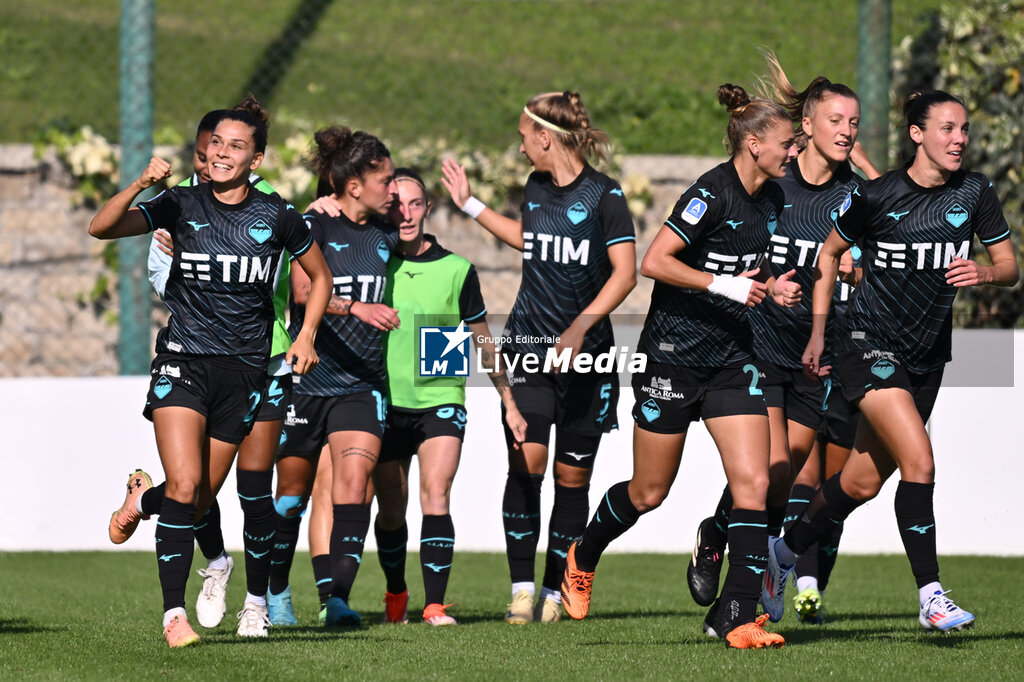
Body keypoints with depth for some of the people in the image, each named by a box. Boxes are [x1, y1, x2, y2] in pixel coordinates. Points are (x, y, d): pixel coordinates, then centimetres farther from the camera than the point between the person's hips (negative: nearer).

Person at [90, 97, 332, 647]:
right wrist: (141, 184, -25)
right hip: (183, 362, -2)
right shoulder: (183, 205, -2)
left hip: (244, 370, 2)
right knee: (184, 486, -18)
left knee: (203, 498, 7)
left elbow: (319, 276, 16)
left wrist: (306, 336, 5)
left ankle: (147, 497, 43)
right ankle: (174, 613, -14)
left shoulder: (276, 216, 0)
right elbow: (101, 228, -11)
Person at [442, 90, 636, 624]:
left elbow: (625, 273, -12)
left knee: (572, 475, 2)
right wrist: (470, 204, 31)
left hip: (586, 354, -3)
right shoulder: (536, 188, 9)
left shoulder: (603, 195, -8)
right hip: (528, 344, 3)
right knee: (526, 459, -12)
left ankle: (554, 591, 13)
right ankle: (522, 589, -10)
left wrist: (580, 326, -21)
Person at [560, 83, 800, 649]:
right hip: (673, 356, -6)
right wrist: (724, 285, -24)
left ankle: (737, 615, -8)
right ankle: (582, 556, 35)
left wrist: (770, 287, 4)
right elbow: (653, 263, -21)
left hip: (732, 358, 6)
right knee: (649, 493, 6)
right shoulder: (711, 194, -18)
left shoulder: (771, 199, 7)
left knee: (753, 482, -9)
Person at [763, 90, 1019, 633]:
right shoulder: (877, 196, -11)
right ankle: (930, 596, -19)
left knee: (864, 481, 11)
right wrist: (817, 332, 4)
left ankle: (784, 552, 35)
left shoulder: (974, 193, -2)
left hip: (928, 351, 5)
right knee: (919, 460, -22)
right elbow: (830, 253, 4)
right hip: (869, 340, -5)